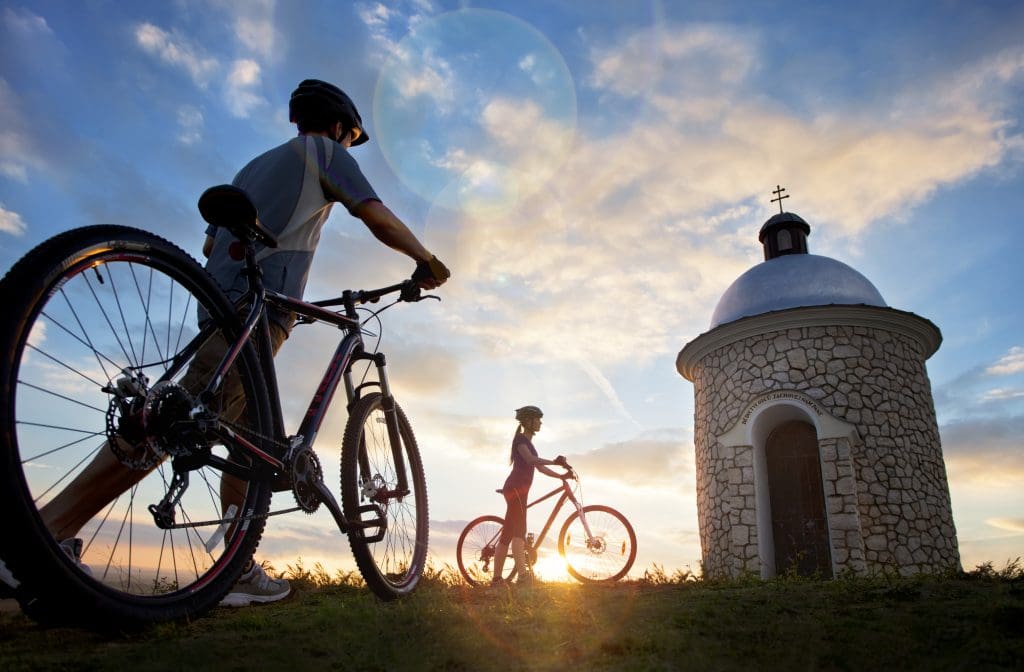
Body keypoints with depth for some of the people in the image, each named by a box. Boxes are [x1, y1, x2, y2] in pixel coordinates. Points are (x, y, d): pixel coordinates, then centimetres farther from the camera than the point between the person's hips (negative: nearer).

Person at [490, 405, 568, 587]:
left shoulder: (527, 442, 24)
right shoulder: (520, 439, -6)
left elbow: (540, 468, 23)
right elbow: (530, 459, -24)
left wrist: (561, 476, 14)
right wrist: (554, 462, -33)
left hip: (519, 489, 10)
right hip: (516, 488, -10)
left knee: (507, 534, 7)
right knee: (519, 531, -18)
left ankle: (496, 578, 9)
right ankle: (523, 575, -26)